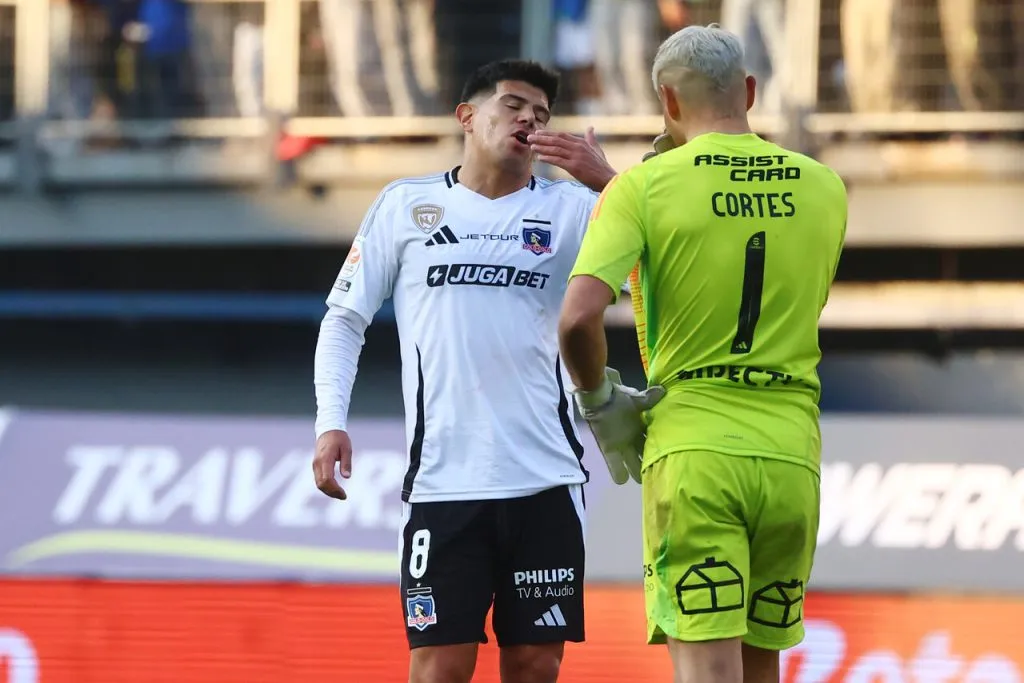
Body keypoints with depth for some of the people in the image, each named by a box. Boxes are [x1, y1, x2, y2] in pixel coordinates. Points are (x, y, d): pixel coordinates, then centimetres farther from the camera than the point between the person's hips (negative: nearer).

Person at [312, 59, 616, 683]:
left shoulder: (569, 208, 8)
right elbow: (345, 319, 12)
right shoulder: (405, 205, 9)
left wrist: (608, 182, -18)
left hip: (547, 481, 1)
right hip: (444, 482, -1)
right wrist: (331, 421, 0)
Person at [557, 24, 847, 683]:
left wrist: (600, 404, 5)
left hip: (692, 449, -4)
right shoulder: (824, 189, 8)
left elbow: (578, 318, -16)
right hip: (791, 451, 4)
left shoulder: (644, 187, -4)